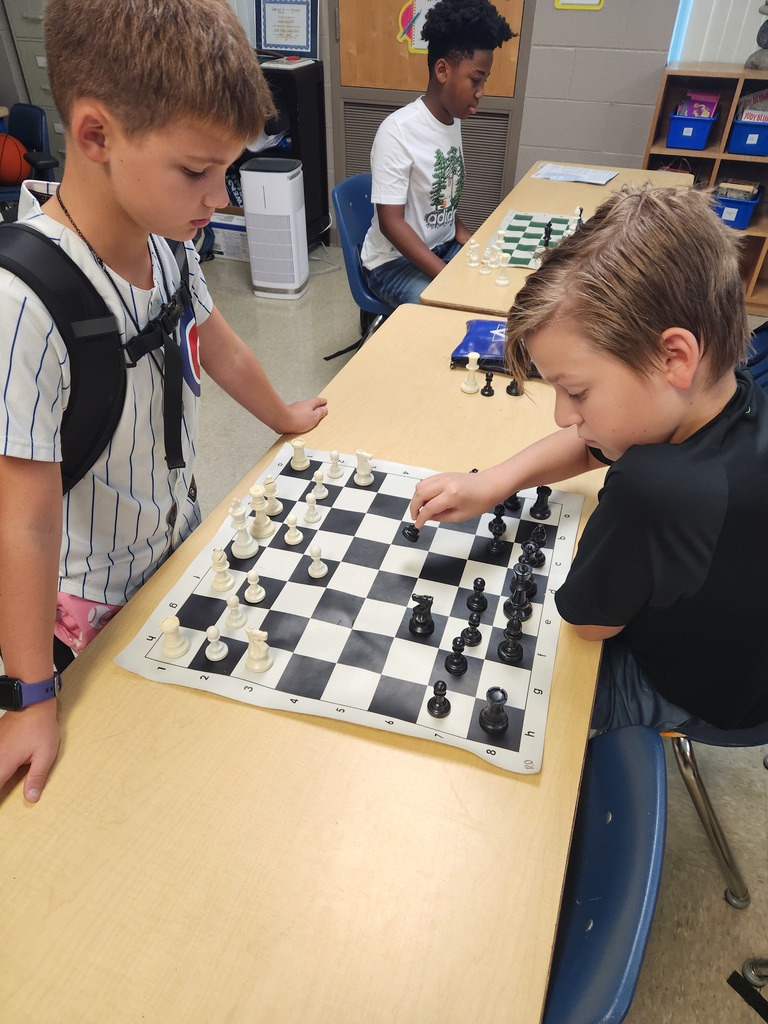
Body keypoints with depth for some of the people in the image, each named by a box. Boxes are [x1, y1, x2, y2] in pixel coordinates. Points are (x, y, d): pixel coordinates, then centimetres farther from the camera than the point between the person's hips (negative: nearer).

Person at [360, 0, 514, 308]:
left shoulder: (453, 121, 5)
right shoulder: (397, 131, -20)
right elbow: (391, 222, -24)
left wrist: (471, 244, -3)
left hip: (442, 247, 8)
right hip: (395, 260, -7)